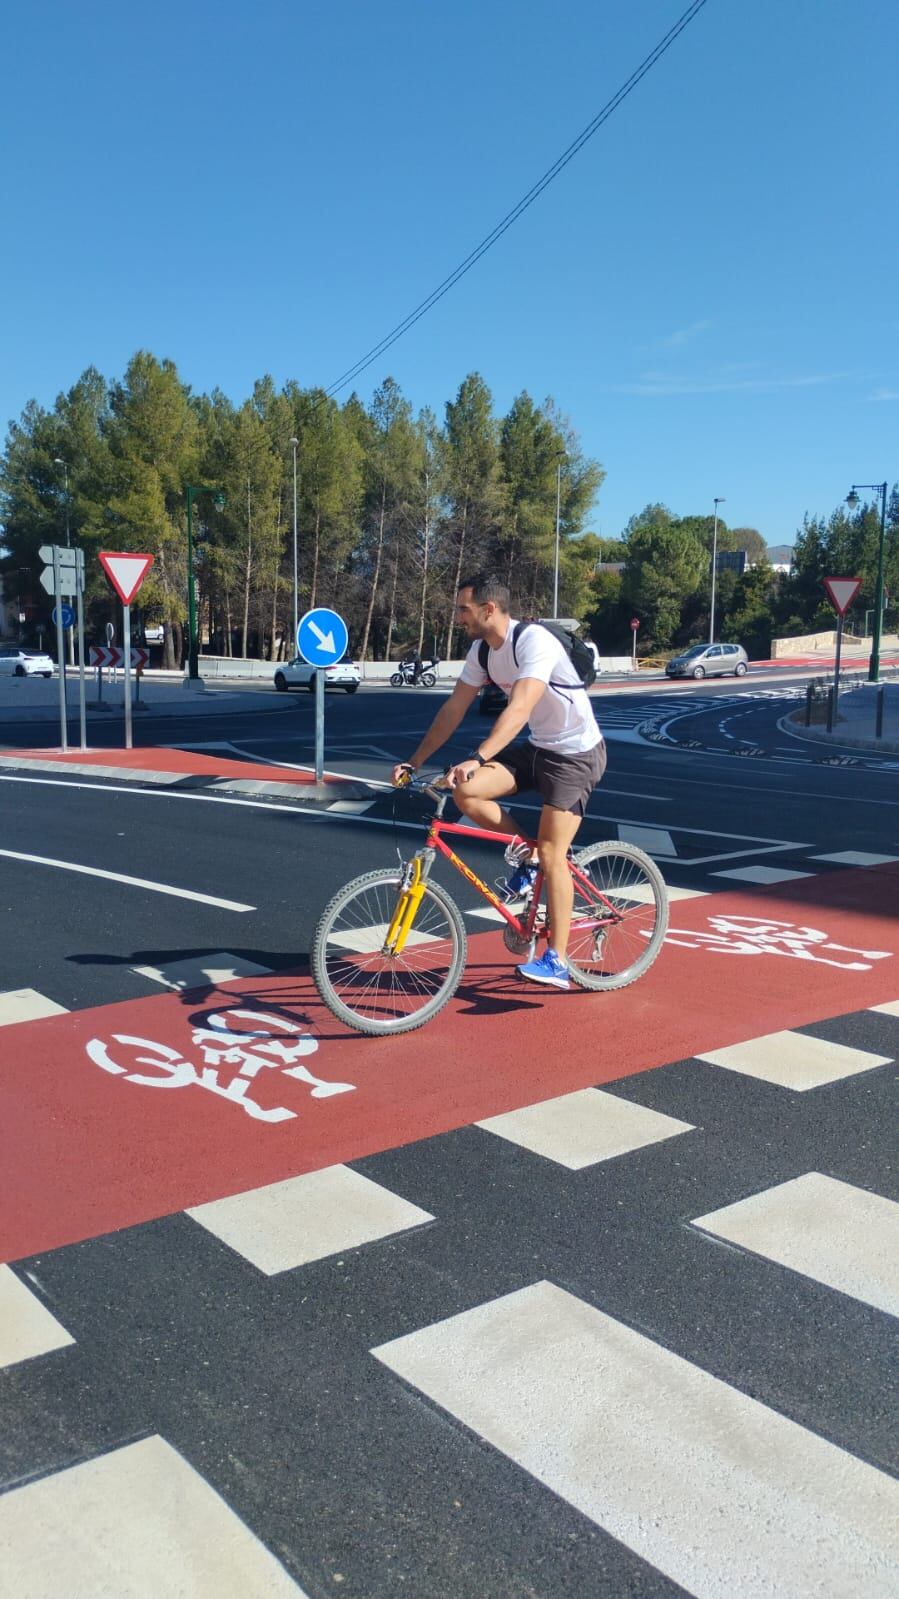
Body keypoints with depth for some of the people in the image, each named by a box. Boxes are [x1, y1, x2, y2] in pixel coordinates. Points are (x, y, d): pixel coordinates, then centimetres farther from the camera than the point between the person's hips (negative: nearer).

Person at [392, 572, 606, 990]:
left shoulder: (534, 642, -25)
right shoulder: (481, 651, 0)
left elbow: (519, 709, -38)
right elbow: (453, 709, 3)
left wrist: (476, 759, -49)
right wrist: (413, 762, -1)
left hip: (576, 753, -7)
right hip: (536, 748, 7)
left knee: (551, 853, -12)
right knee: (465, 791, -14)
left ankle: (556, 962, -3)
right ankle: (527, 856, 7)